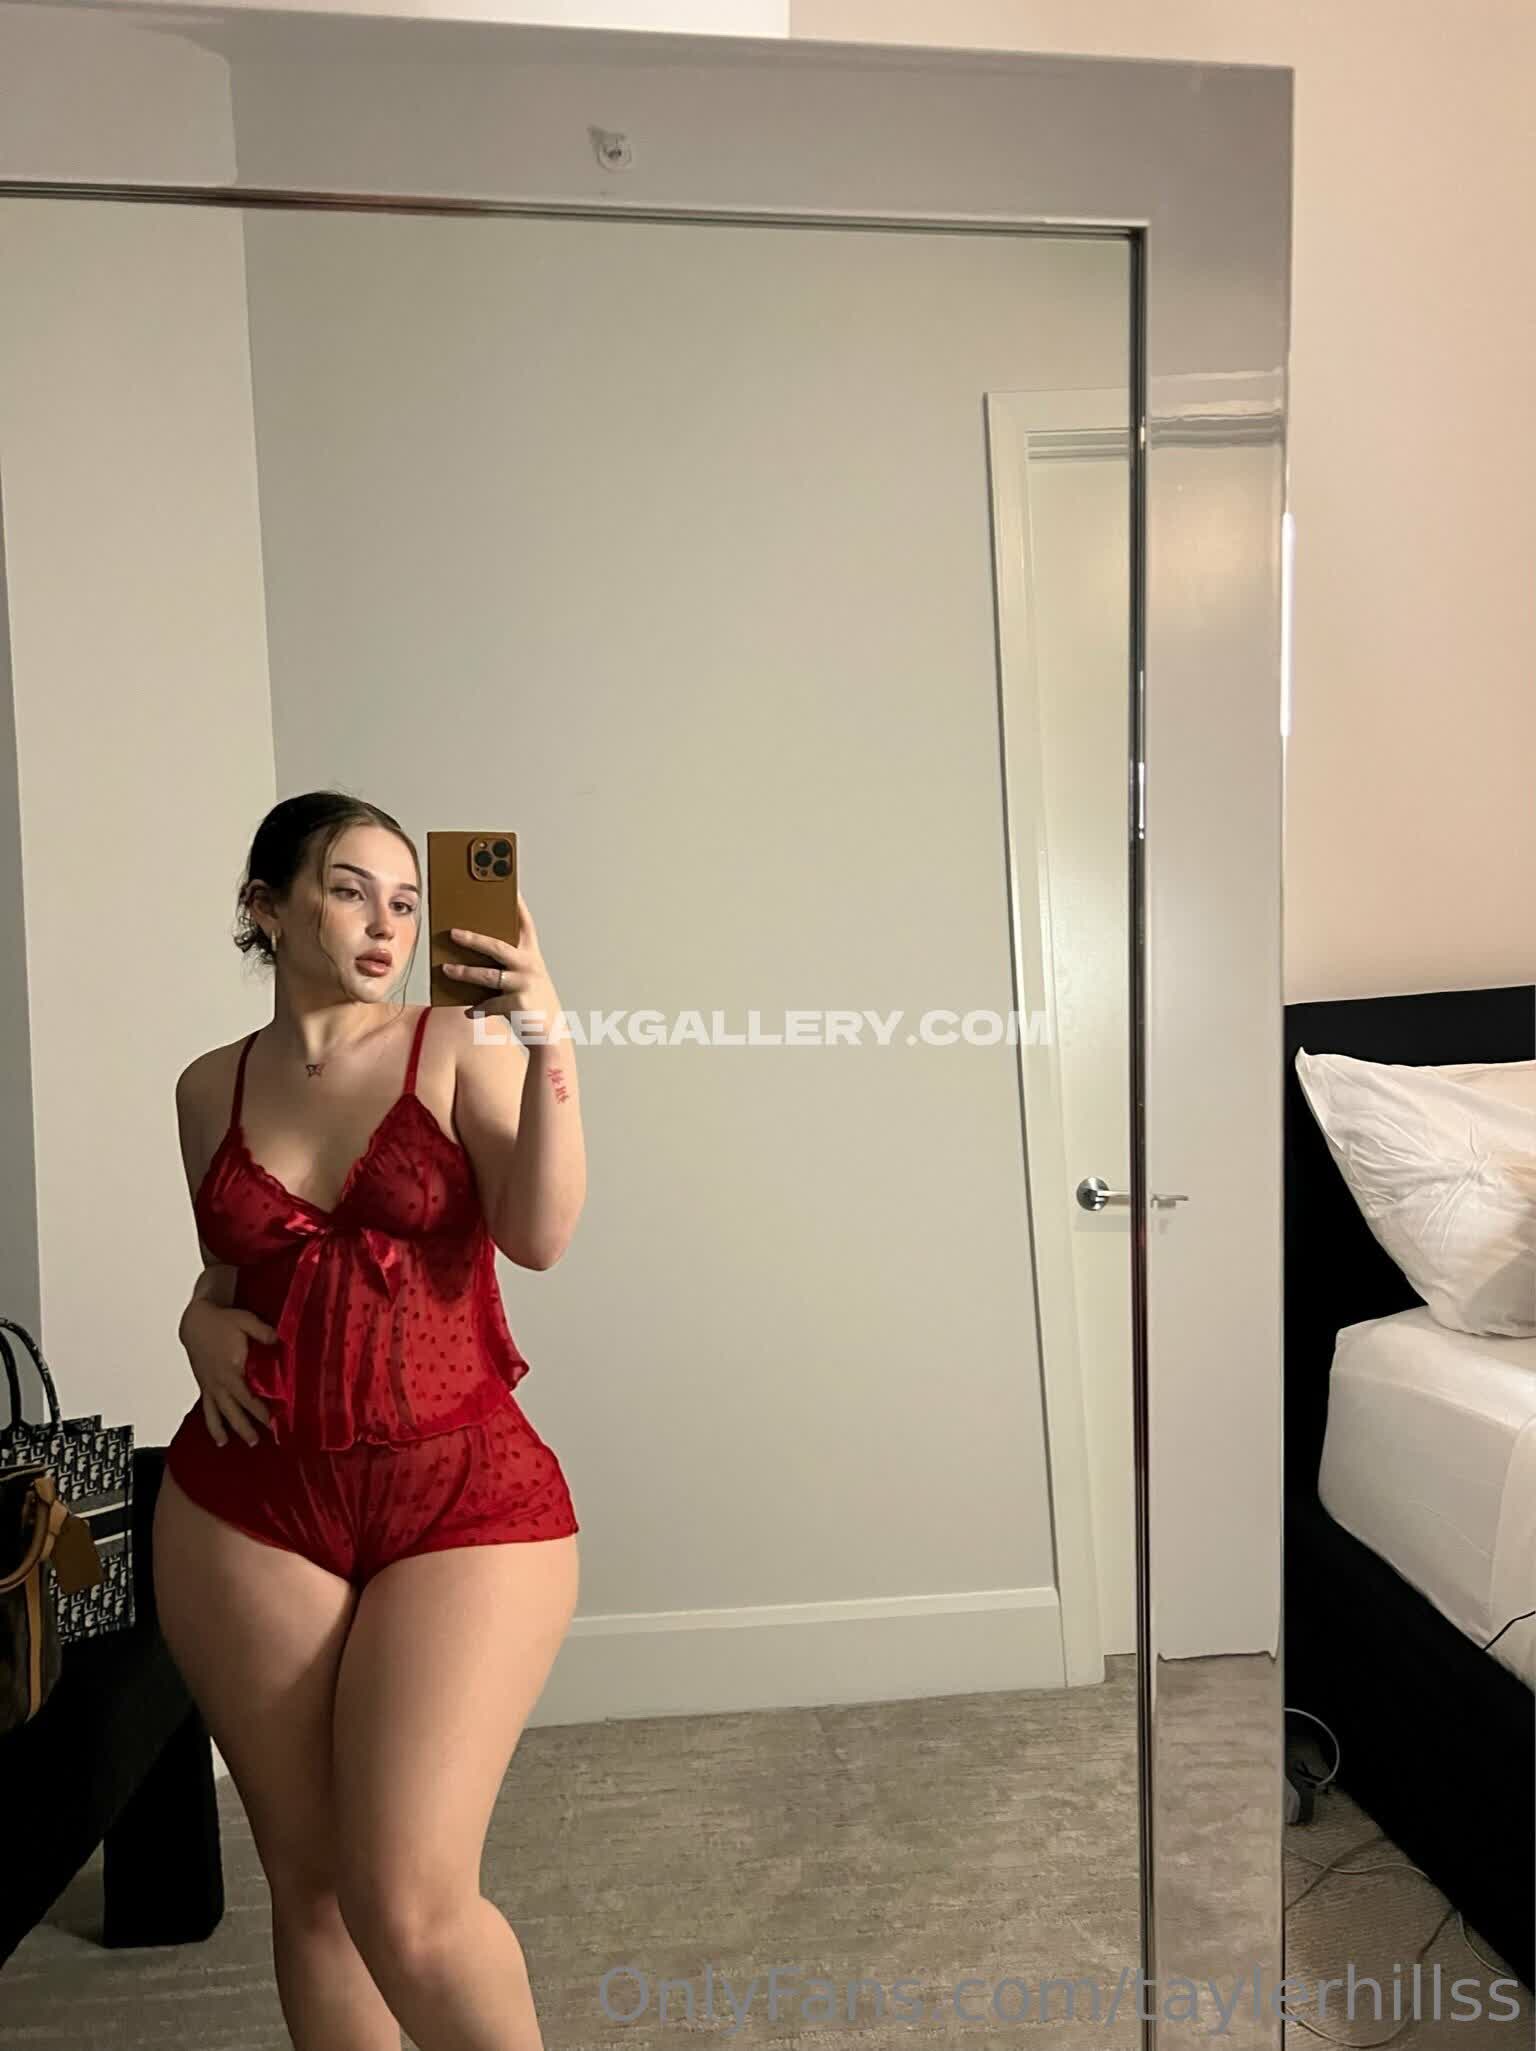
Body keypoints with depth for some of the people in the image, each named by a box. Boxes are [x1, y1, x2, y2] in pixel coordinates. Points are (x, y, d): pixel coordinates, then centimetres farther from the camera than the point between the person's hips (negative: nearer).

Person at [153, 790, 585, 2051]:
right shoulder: (211, 1086, 8)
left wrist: (549, 1050, -28)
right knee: (308, 1884, 13)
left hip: (467, 1499, -3)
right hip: (248, 1508, 4)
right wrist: (204, 1319, 0)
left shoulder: (461, 1048, -4)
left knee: (410, 1904, -9)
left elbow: (541, 1237, -17)